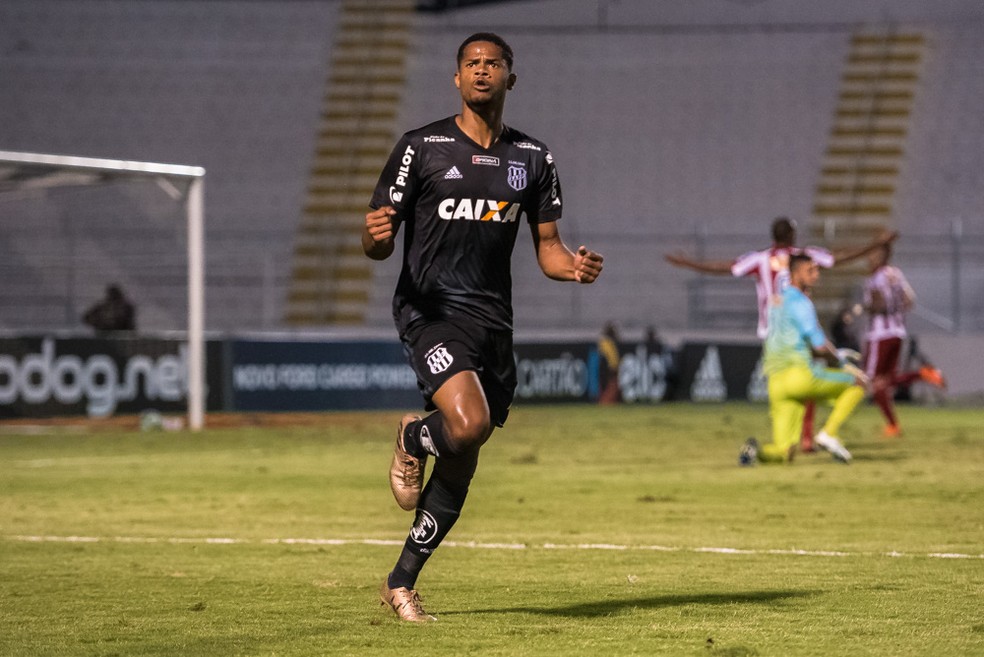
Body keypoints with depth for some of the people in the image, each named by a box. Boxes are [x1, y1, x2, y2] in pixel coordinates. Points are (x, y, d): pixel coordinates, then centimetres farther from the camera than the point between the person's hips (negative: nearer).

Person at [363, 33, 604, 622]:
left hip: (493, 319, 5)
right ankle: (414, 439, 8)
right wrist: (375, 236, -26)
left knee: (462, 464, 6)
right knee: (469, 423, -28)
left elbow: (547, 246, 13)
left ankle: (402, 583, 21)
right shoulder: (421, 147, -1)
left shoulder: (533, 158, 11)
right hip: (430, 308, -5)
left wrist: (574, 265, -10)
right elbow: (379, 246, -1)